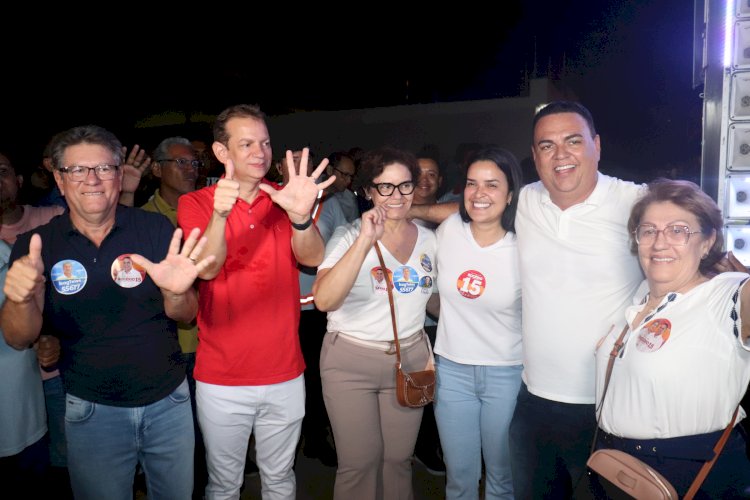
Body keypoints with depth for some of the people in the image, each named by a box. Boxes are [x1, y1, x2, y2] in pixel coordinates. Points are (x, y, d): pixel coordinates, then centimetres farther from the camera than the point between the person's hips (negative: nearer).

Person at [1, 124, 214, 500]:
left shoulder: (156, 229, -9)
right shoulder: (36, 245, -7)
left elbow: (185, 316, -9)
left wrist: (176, 293, -33)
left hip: (169, 401, 1)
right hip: (91, 411, 0)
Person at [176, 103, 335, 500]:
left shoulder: (283, 200, 1)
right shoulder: (195, 204, -4)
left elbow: (312, 258, -16)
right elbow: (206, 268, -20)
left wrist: (301, 216, -37)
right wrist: (220, 214, -38)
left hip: (285, 374, 2)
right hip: (221, 379, -2)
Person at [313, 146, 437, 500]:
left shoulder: (428, 239, 4)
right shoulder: (348, 236, -10)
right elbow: (324, 300, -26)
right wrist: (365, 241, -31)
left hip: (410, 359, 4)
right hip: (350, 361, -3)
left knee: (398, 458, 10)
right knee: (360, 462, 4)